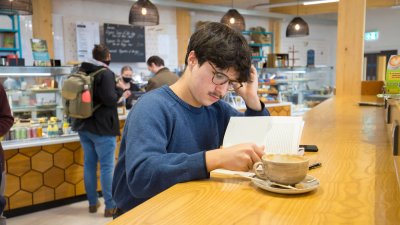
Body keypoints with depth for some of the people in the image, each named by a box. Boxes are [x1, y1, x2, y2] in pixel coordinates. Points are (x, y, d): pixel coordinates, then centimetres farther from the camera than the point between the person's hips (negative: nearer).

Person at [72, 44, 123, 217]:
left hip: (83, 126, 8)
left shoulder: (81, 72, 10)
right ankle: (110, 206, 5)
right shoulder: (106, 73, -14)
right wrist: (119, 89, -4)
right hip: (102, 127, -7)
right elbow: (110, 99, -21)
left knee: (89, 164, 14)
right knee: (107, 167, -1)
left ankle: (92, 203, 24)